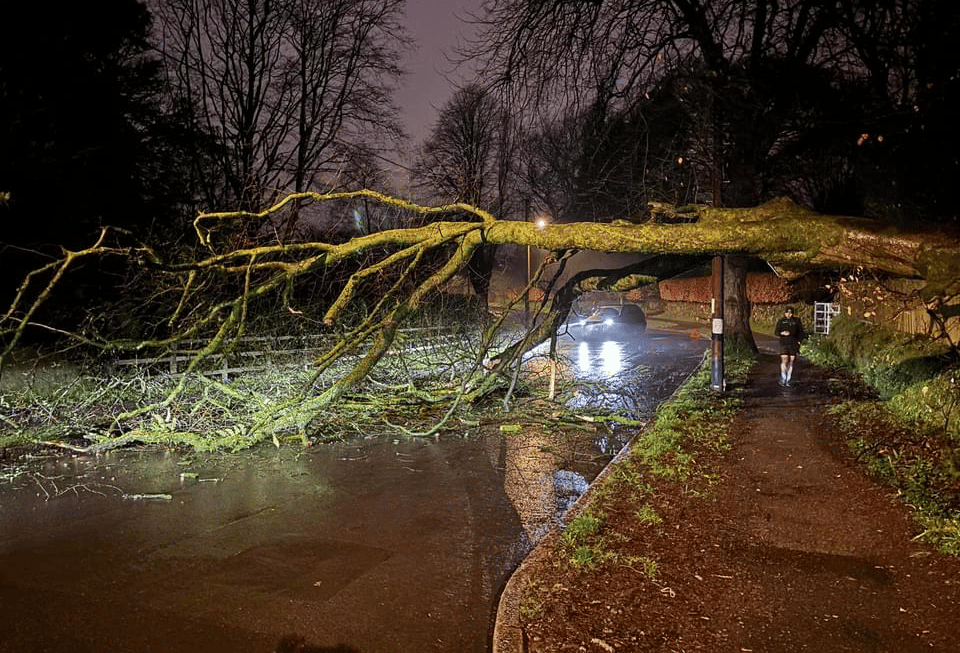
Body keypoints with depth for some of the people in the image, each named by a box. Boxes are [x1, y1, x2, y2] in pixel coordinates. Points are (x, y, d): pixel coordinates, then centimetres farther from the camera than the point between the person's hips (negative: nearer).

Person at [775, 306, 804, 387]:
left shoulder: (797, 321, 8)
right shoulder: (781, 321, 7)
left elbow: (801, 332, 13)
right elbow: (776, 331, 4)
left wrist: (799, 341, 1)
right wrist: (782, 333, -16)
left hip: (794, 344, 1)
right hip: (784, 343, -1)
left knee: (791, 362, 2)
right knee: (784, 361, -12)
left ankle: (788, 381, 8)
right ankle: (783, 379, -2)